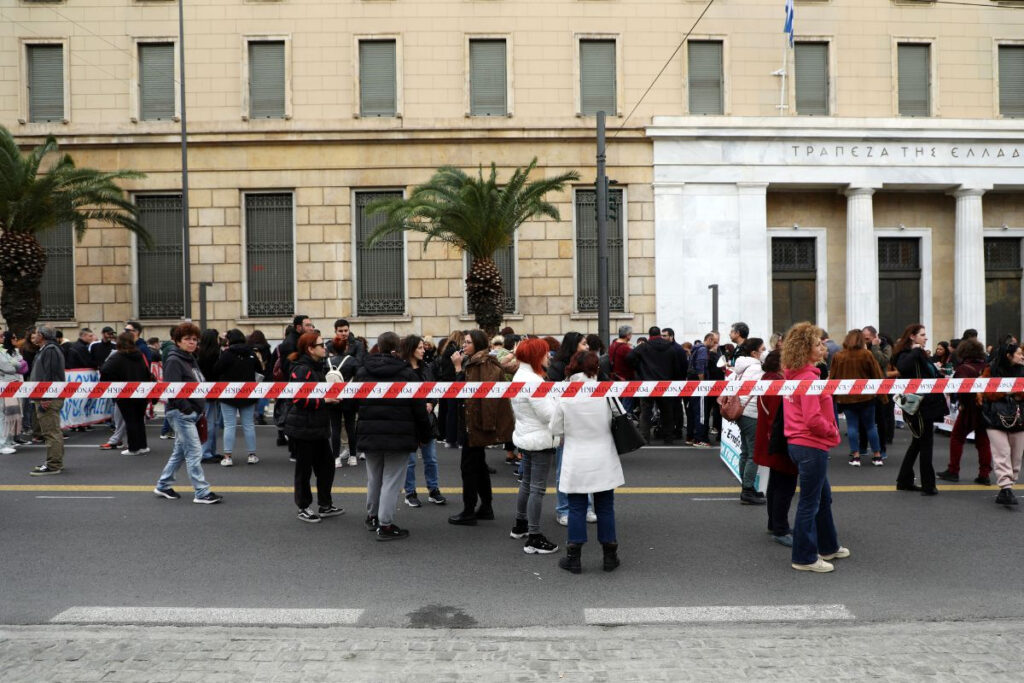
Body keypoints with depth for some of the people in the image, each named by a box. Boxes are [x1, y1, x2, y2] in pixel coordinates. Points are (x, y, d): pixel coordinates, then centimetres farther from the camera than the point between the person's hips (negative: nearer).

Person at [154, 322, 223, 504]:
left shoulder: (191, 360, 17)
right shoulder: (174, 360, -11)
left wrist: (200, 408, 16)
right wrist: (186, 408, -22)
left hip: (192, 413, 9)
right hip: (181, 413, -9)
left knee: (180, 452, 16)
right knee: (194, 452, -8)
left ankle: (163, 486, 29)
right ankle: (202, 493, -4)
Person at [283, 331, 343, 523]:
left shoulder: (317, 367, 13)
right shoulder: (301, 369, -18)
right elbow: (298, 399, -25)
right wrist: (324, 400, -20)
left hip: (318, 426, 10)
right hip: (302, 428, -10)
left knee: (326, 465, 14)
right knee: (304, 469, 5)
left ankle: (325, 506, 26)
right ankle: (303, 508, 19)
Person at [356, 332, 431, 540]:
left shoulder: (362, 372, 6)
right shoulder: (407, 373, -6)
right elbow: (419, 408, -5)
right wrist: (424, 435, 6)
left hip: (369, 434, 4)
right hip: (399, 436, -4)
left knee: (374, 477, 20)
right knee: (391, 480, 1)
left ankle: (372, 516, 34)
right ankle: (386, 525, 1)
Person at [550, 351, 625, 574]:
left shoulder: (564, 398, -11)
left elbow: (556, 428, -3)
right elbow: (615, 421, 3)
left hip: (576, 463, -1)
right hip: (603, 462, 1)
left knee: (577, 508, 8)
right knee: (605, 508, 12)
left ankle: (574, 558, 12)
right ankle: (610, 556, 21)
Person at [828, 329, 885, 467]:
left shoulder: (838, 356, -3)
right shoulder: (867, 354, -7)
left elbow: (833, 378, 2)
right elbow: (877, 375, -2)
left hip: (846, 397, 0)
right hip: (865, 396, 0)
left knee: (852, 425, 5)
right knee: (870, 425, 9)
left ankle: (855, 456, 2)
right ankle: (877, 456, 14)